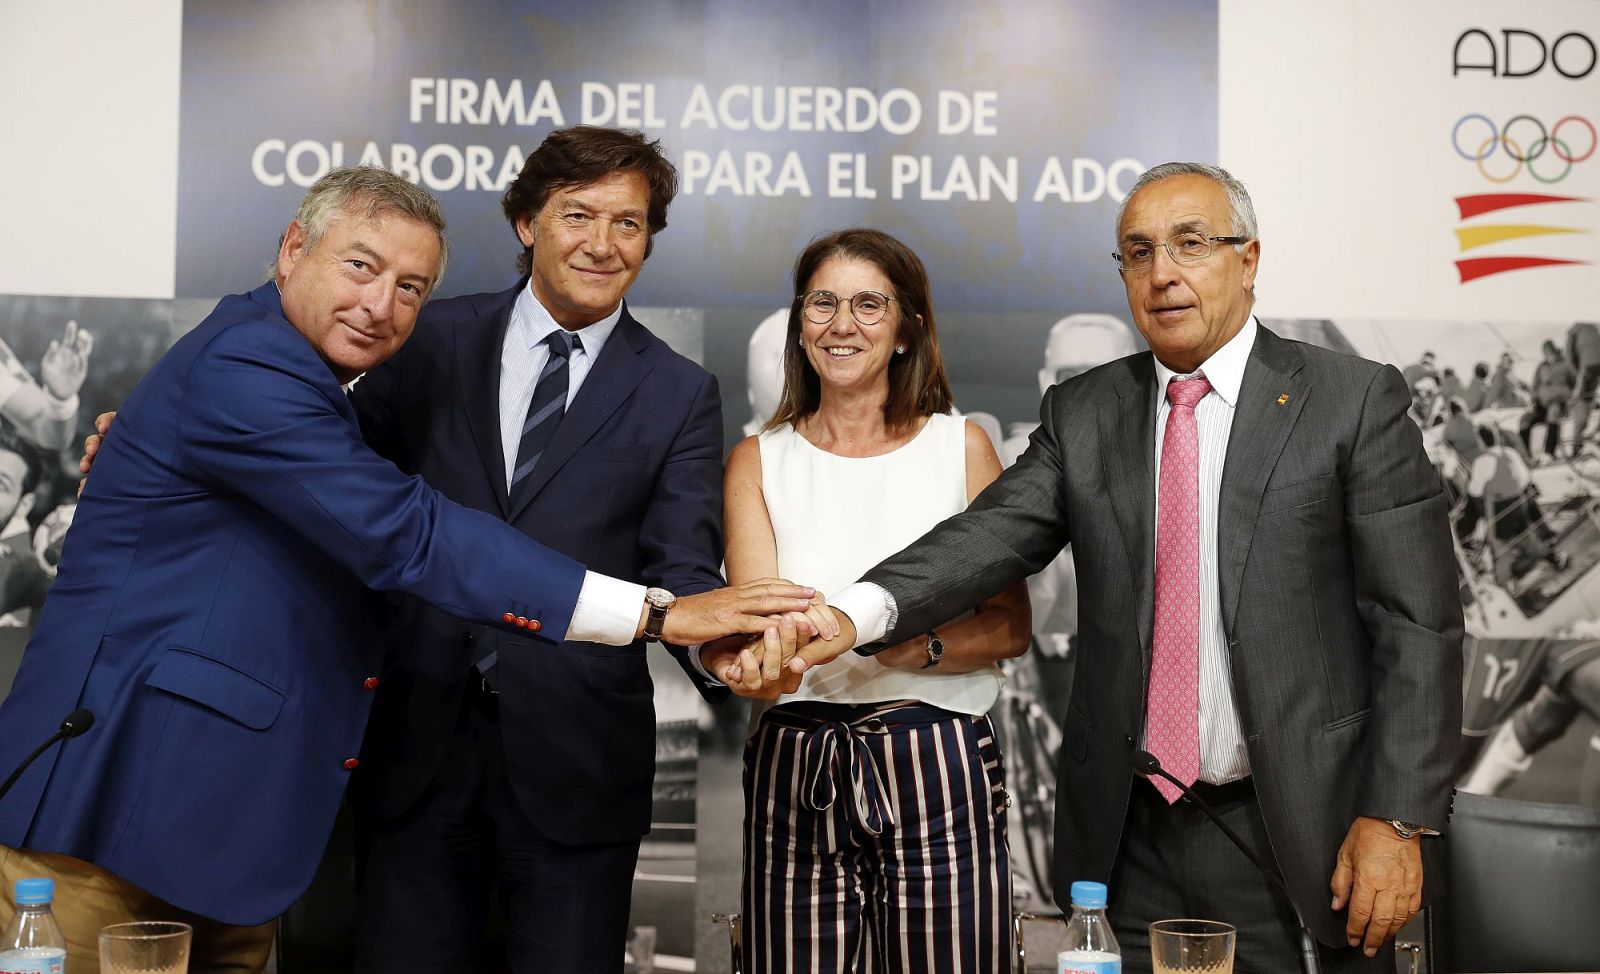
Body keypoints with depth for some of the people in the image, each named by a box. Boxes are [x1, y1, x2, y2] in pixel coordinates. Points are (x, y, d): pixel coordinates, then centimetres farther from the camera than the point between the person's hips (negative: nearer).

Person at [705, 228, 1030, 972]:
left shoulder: (961, 446, 7)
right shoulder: (758, 460, 9)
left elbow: (1010, 625, 4)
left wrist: (922, 647, -16)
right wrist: (745, 654, -28)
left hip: (940, 770, 0)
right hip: (795, 770, 1)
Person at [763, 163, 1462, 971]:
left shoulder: (1356, 401, -3)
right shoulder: (1081, 414, 8)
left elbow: (1418, 626, -6)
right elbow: (992, 536, -6)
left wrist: (1399, 820, -12)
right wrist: (857, 613, -24)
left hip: (1295, 834, -3)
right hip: (1130, 835, 3)